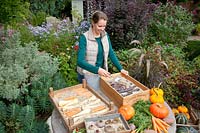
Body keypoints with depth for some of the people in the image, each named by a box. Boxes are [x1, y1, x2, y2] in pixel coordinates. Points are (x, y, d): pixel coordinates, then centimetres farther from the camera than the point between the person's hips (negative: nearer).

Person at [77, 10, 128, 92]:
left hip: (102, 73, 5)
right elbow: (80, 61, -23)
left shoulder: (105, 35, -1)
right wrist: (97, 70, -33)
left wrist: (120, 69, -6)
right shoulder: (85, 37, -18)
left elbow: (111, 54, 4)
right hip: (87, 75, -5)